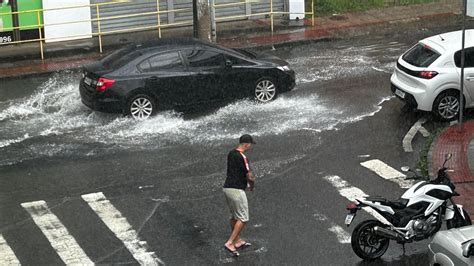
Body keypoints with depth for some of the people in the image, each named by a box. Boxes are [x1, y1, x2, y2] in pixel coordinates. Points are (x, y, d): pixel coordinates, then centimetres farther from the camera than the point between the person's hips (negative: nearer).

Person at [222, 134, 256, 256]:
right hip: (236, 190, -9)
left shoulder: (231, 153, 10)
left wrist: (246, 183, 19)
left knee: (234, 216, 20)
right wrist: (252, 185, 5)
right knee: (243, 218, -1)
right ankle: (230, 243, -4)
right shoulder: (242, 157, -18)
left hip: (227, 188, 9)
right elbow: (250, 177, -17)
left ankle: (237, 242, 30)